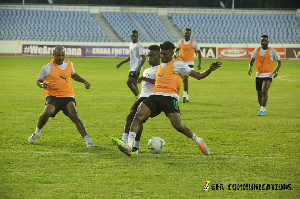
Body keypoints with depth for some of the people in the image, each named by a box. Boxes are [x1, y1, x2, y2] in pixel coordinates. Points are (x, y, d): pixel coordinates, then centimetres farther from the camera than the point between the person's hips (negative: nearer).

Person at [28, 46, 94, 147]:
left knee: (74, 116, -20)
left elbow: (73, 75, 31)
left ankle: (88, 141, -24)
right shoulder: (48, 68, -2)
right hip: (53, 96, -2)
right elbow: (39, 81, 8)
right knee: (47, 112, -29)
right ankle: (37, 132, 0)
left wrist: (84, 81, 19)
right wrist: (42, 84, -15)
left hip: (68, 96, 2)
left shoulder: (69, 64, 9)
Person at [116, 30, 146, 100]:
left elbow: (143, 57, -17)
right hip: (132, 68, 9)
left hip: (136, 68, -9)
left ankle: (138, 97, -10)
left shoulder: (139, 45, -12)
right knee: (134, 84, 10)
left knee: (129, 82, -16)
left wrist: (139, 68, -26)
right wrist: (121, 63, 30)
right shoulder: (131, 45, 16)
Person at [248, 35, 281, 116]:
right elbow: (252, 60, 15)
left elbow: (279, 61, 5)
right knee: (259, 93, 8)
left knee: (264, 91, -20)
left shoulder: (272, 51, -5)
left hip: (268, 75, -4)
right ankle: (263, 109, 24)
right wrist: (250, 68, -5)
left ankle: (262, 109, -16)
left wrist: (276, 70, -10)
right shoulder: (257, 50, 5)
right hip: (258, 75, 4)